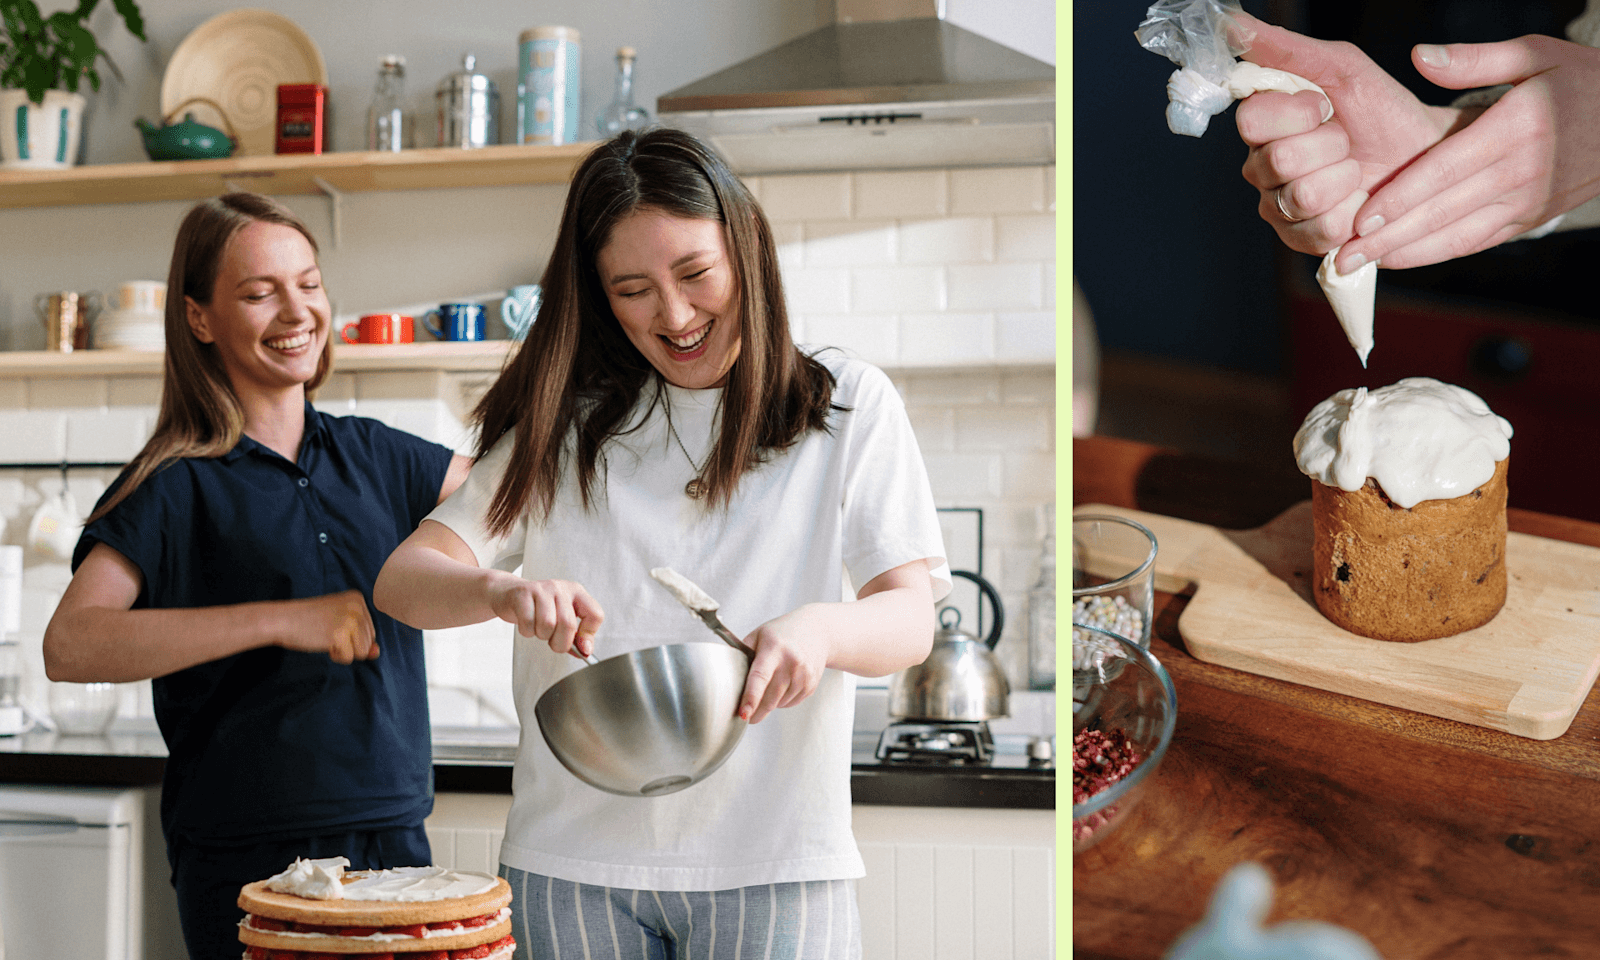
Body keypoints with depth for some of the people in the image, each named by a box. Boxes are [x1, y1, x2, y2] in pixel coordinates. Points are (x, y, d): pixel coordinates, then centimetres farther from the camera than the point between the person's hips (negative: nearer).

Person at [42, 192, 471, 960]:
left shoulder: (370, 456, 9)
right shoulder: (175, 487, -6)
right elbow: (69, 645, -19)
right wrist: (282, 621, -24)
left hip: (395, 835, 5)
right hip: (249, 861, -5)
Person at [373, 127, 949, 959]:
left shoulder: (848, 407, 5)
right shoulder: (564, 423, 9)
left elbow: (911, 619, -2)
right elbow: (402, 579, 2)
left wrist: (819, 628, -25)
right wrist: (500, 592, -21)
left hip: (773, 859, -1)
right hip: (572, 859, 2)